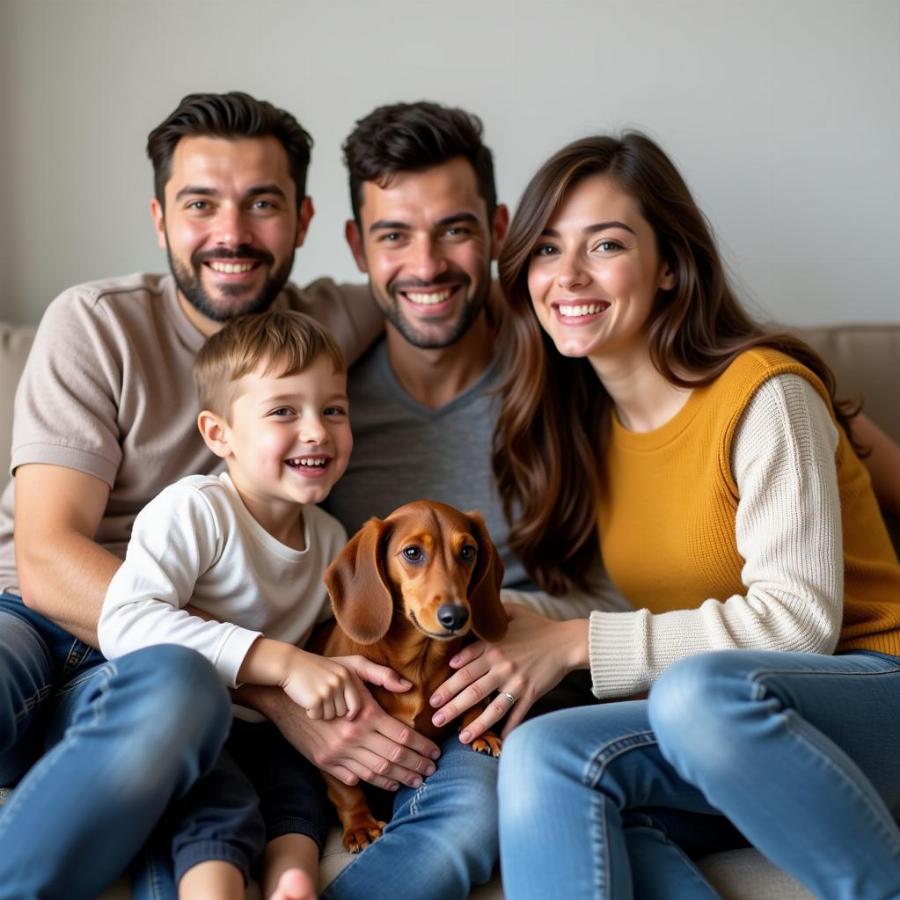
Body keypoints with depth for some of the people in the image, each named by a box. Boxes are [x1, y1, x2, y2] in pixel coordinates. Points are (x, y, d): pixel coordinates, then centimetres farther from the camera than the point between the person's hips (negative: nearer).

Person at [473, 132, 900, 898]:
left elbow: (797, 620, -17)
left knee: (699, 692, -37)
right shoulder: (577, 420, 8)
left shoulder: (764, 394, -11)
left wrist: (580, 642, -17)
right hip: (716, 738, 4)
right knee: (541, 757, -26)